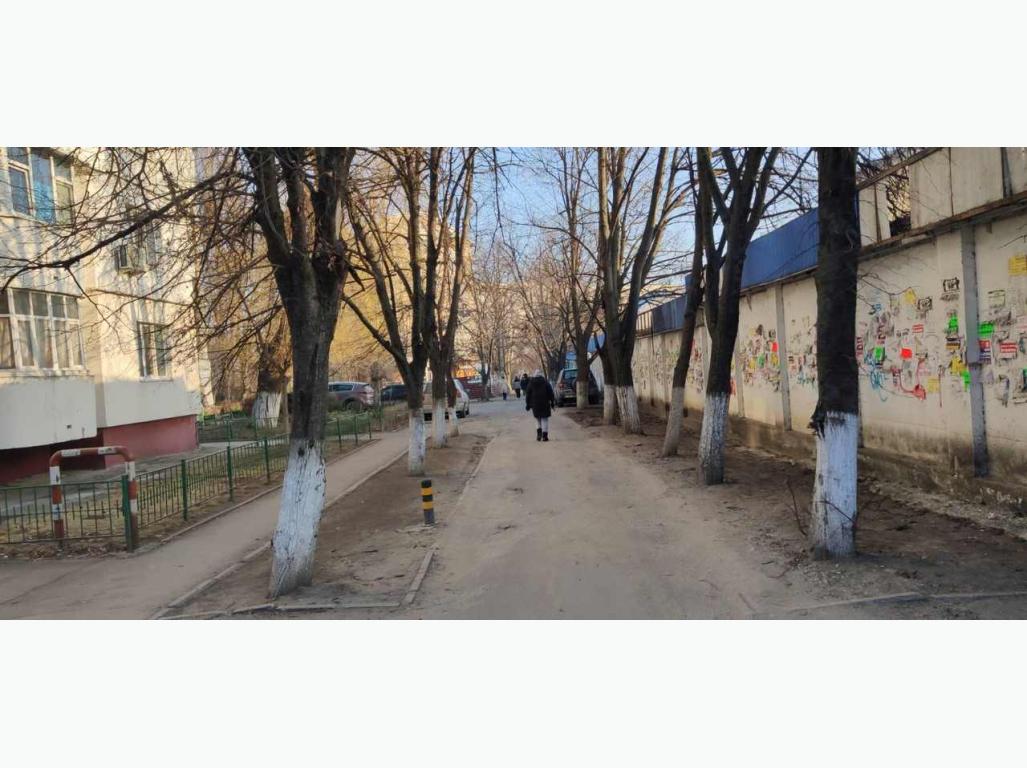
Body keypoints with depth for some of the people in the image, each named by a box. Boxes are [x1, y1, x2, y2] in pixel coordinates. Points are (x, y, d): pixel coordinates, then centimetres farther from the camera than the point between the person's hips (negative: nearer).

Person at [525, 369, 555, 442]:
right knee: (544, 420, 2)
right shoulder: (545, 382, 2)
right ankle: (544, 436, -6)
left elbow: (527, 394, 6)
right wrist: (552, 402, 6)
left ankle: (539, 434, 0)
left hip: (535, 405, 2)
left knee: (538, 420, 16)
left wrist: (527, 404, 10)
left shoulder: (530, 383, 6)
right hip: (545, 404, -2)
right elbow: (550, 393, 0)